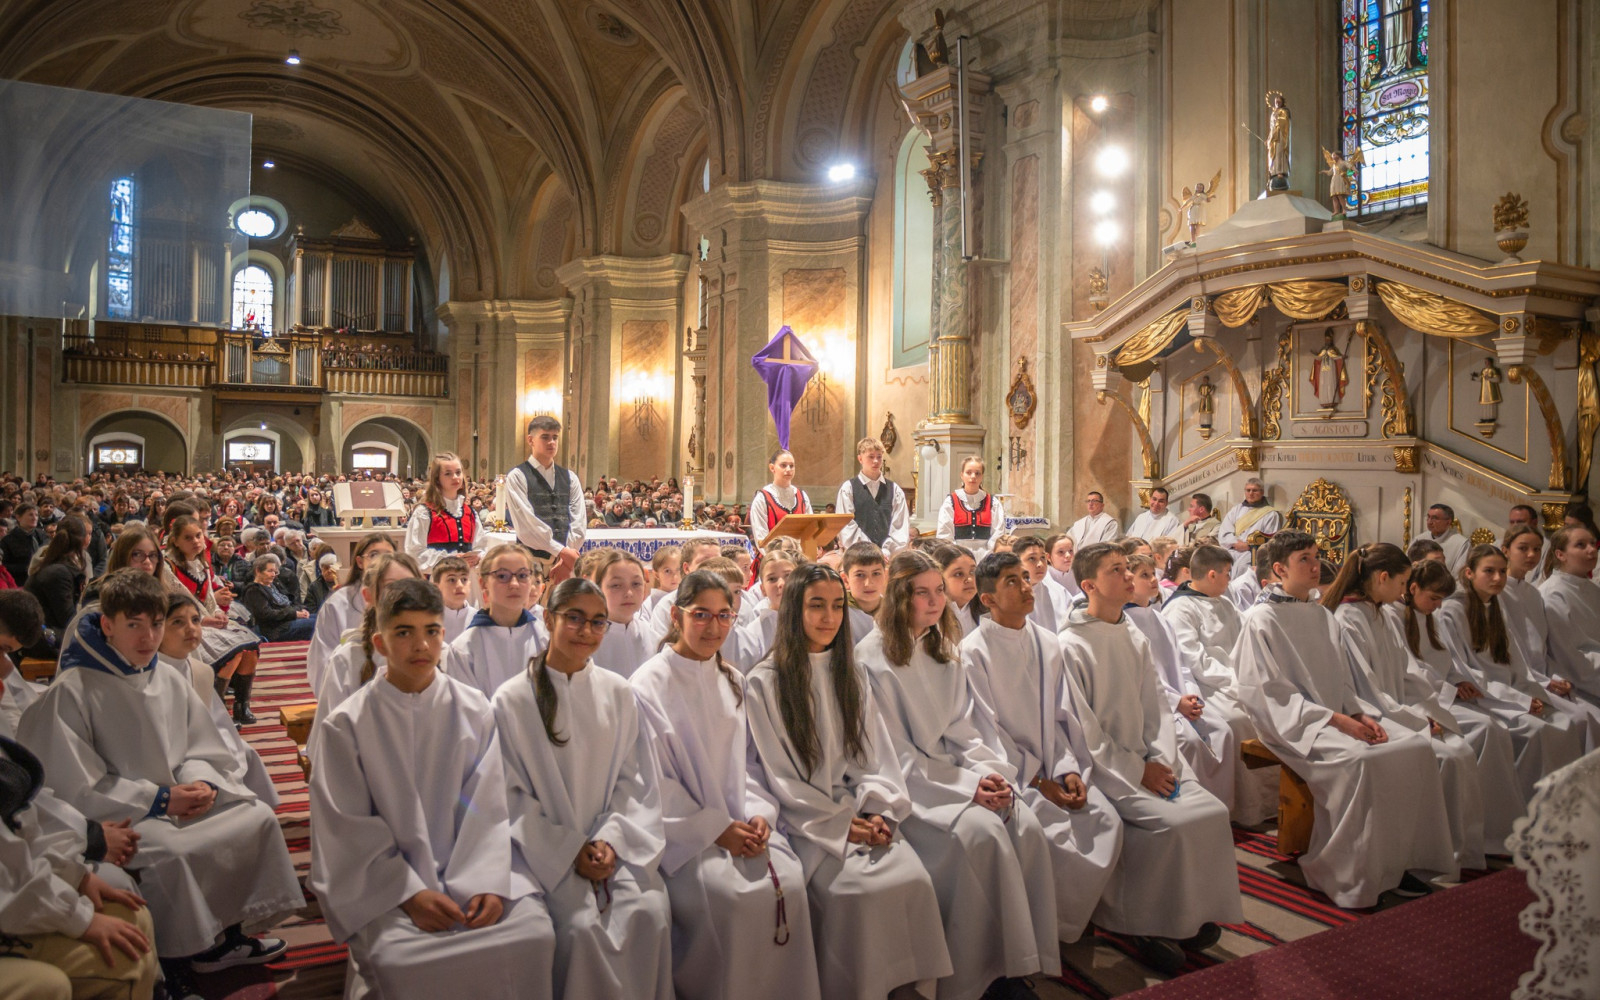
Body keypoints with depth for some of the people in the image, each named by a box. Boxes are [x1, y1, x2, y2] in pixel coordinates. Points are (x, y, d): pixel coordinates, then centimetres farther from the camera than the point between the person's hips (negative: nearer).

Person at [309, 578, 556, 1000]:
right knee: (399, 958, -29)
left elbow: (487, 808, 1)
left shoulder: (473, 710, 3)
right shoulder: (347, 724, -3)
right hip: (385, 880, -2)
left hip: (468, 868, 2)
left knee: (536, 932, -20)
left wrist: (487, 883, -13)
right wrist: (409, 893, -14)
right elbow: (351, 830, -4)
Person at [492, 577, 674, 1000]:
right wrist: (570, 850, -10)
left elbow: (632, 779, 8)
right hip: (546, 849, -2)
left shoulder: (618, 693, 8)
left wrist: (612, 838, -8)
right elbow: (511, 794, -3)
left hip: (613, 842, 3)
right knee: (582, 924, -26)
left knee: (651, 911, -21)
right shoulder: (513, 700, -2)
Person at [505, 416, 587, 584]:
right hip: (531, 560, -4)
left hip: (566, 562, 4)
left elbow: (579, 522, 6)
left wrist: (568, 556, -9)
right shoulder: (517, 477, 0)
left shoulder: (570, 478, 14)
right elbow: (525, 524, -10)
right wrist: (561, 551, -14)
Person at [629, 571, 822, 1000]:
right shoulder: (650, 683, -6)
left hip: (740, 823, 5)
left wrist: (759, 813, -4)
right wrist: (715, 830, -13)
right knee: (734, 894, -28)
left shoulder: (732, 681, 14)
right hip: (682, 832, -5)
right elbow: (655, 780, -8)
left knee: (789, 883, -20)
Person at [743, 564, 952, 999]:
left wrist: (877, 809, -6)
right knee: (860, 889, -26)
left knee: (915, 879, -19)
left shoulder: (850, 677, 15)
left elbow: (875, 752, 11)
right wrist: (841, 822, -11)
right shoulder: (764, 683, -3)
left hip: (859, 812, 5)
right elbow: (777, 774, -6)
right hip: (803, 820, -4)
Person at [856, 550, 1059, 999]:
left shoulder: (944, 650, 14)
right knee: (983, 833, -29)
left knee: (1028, 827, -20)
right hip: (910, 784, -6)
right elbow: (895, 752, -11)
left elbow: (964, 725, 13)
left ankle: (1021, 961, -11)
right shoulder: (872, 658, -8)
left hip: (959, 769, 6)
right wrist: (966, 786, -16)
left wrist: (989, 772, -7)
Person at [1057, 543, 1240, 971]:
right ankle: (1152, 924, -4)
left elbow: (1156, 707, 13)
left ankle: (1194, 913, 5)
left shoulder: (1135, 640, 13)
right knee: (1173, 821, -23)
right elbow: (1080, 728, -12)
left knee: (1213, 811, -11)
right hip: (1104, 770, -7)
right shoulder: (1071, 646, -10)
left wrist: (1162, 760, -3)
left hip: (1147, 763, 7)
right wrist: (1136, 770, -13)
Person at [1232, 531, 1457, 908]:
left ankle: (1394, 862, -5)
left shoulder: (1321, 616, 17)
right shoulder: (1261, 620, -7)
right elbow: (1272, 694, -13)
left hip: (1338, 718, 8)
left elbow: (1341, 680, 19)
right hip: (1293, 725, -8)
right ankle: (1351, 878, -18)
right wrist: (1334, 719, -19)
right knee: (1359, 759, -32)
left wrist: (1359, 715, -2)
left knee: (1416, 747, -12)